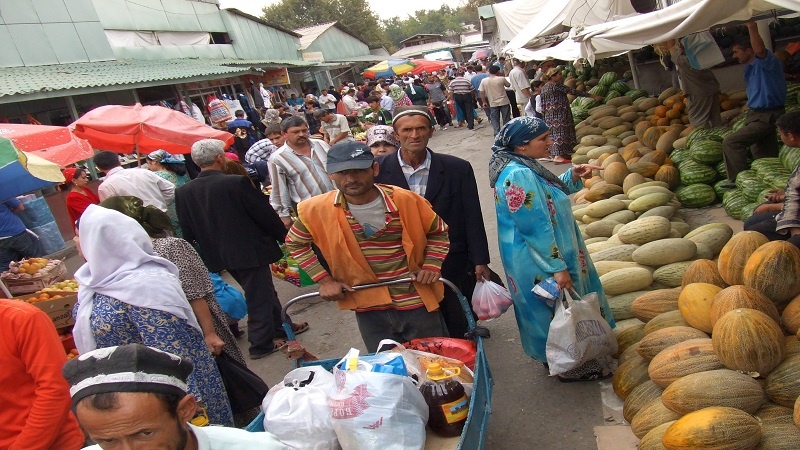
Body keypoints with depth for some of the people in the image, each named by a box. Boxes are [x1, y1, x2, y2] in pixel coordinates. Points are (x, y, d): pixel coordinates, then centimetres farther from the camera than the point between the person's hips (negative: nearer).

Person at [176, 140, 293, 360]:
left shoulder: (184, 192, -4)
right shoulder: (237, 183, -20)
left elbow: (187, 230, 4)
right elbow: (265, 214, -13)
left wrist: (206, 249, 17)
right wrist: (283, 236, 1)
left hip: (219, 254, 7)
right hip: (250, 250, -7)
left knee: (263, 292, 22)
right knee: (259, 296, 9)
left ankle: (279, 329, 36)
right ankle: (261, 343, 20)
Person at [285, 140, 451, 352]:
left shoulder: (406, 200, -13)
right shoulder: (318, 210, -11)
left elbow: (439, 232, 5)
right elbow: (295, 243, 7)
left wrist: (431, 265, -9)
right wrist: (324, 279, -2)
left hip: (418, 304, 0)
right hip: (369, 309, 1)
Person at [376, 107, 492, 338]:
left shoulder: (458, 169, -4)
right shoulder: (378, 171, -6)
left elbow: (473, 219, 0)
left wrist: (480, 261, 1)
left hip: (453, 267, 1)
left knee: (458, 332, 13)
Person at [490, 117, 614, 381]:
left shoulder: (523, 166, 4)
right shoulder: (518, 175, -28)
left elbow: (548, 193, 20)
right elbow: (535, 228, -28)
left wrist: (573, 176, 3)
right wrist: (557, 267, -23)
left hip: (543, 253, 10)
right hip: (539, 262, -10)